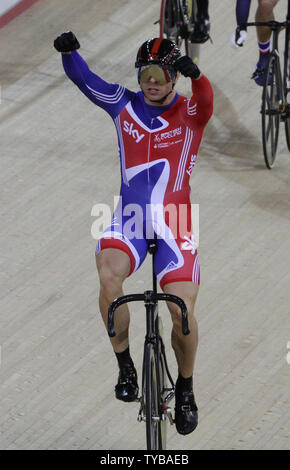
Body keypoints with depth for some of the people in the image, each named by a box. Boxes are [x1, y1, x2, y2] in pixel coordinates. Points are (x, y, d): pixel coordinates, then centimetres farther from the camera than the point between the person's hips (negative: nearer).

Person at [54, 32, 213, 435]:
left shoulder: (189, 113, -3)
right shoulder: (124, 106, 5)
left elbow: (206, 101, -27)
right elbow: (81, 77, -2)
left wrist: (195, 74, -50)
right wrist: (69, 51, -25)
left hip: (174, 225, -1)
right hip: (129, 220, 1)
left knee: (182, 311, -13)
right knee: (108, 275, -30)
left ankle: (185, 389, 16)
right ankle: (125, 366, -10)